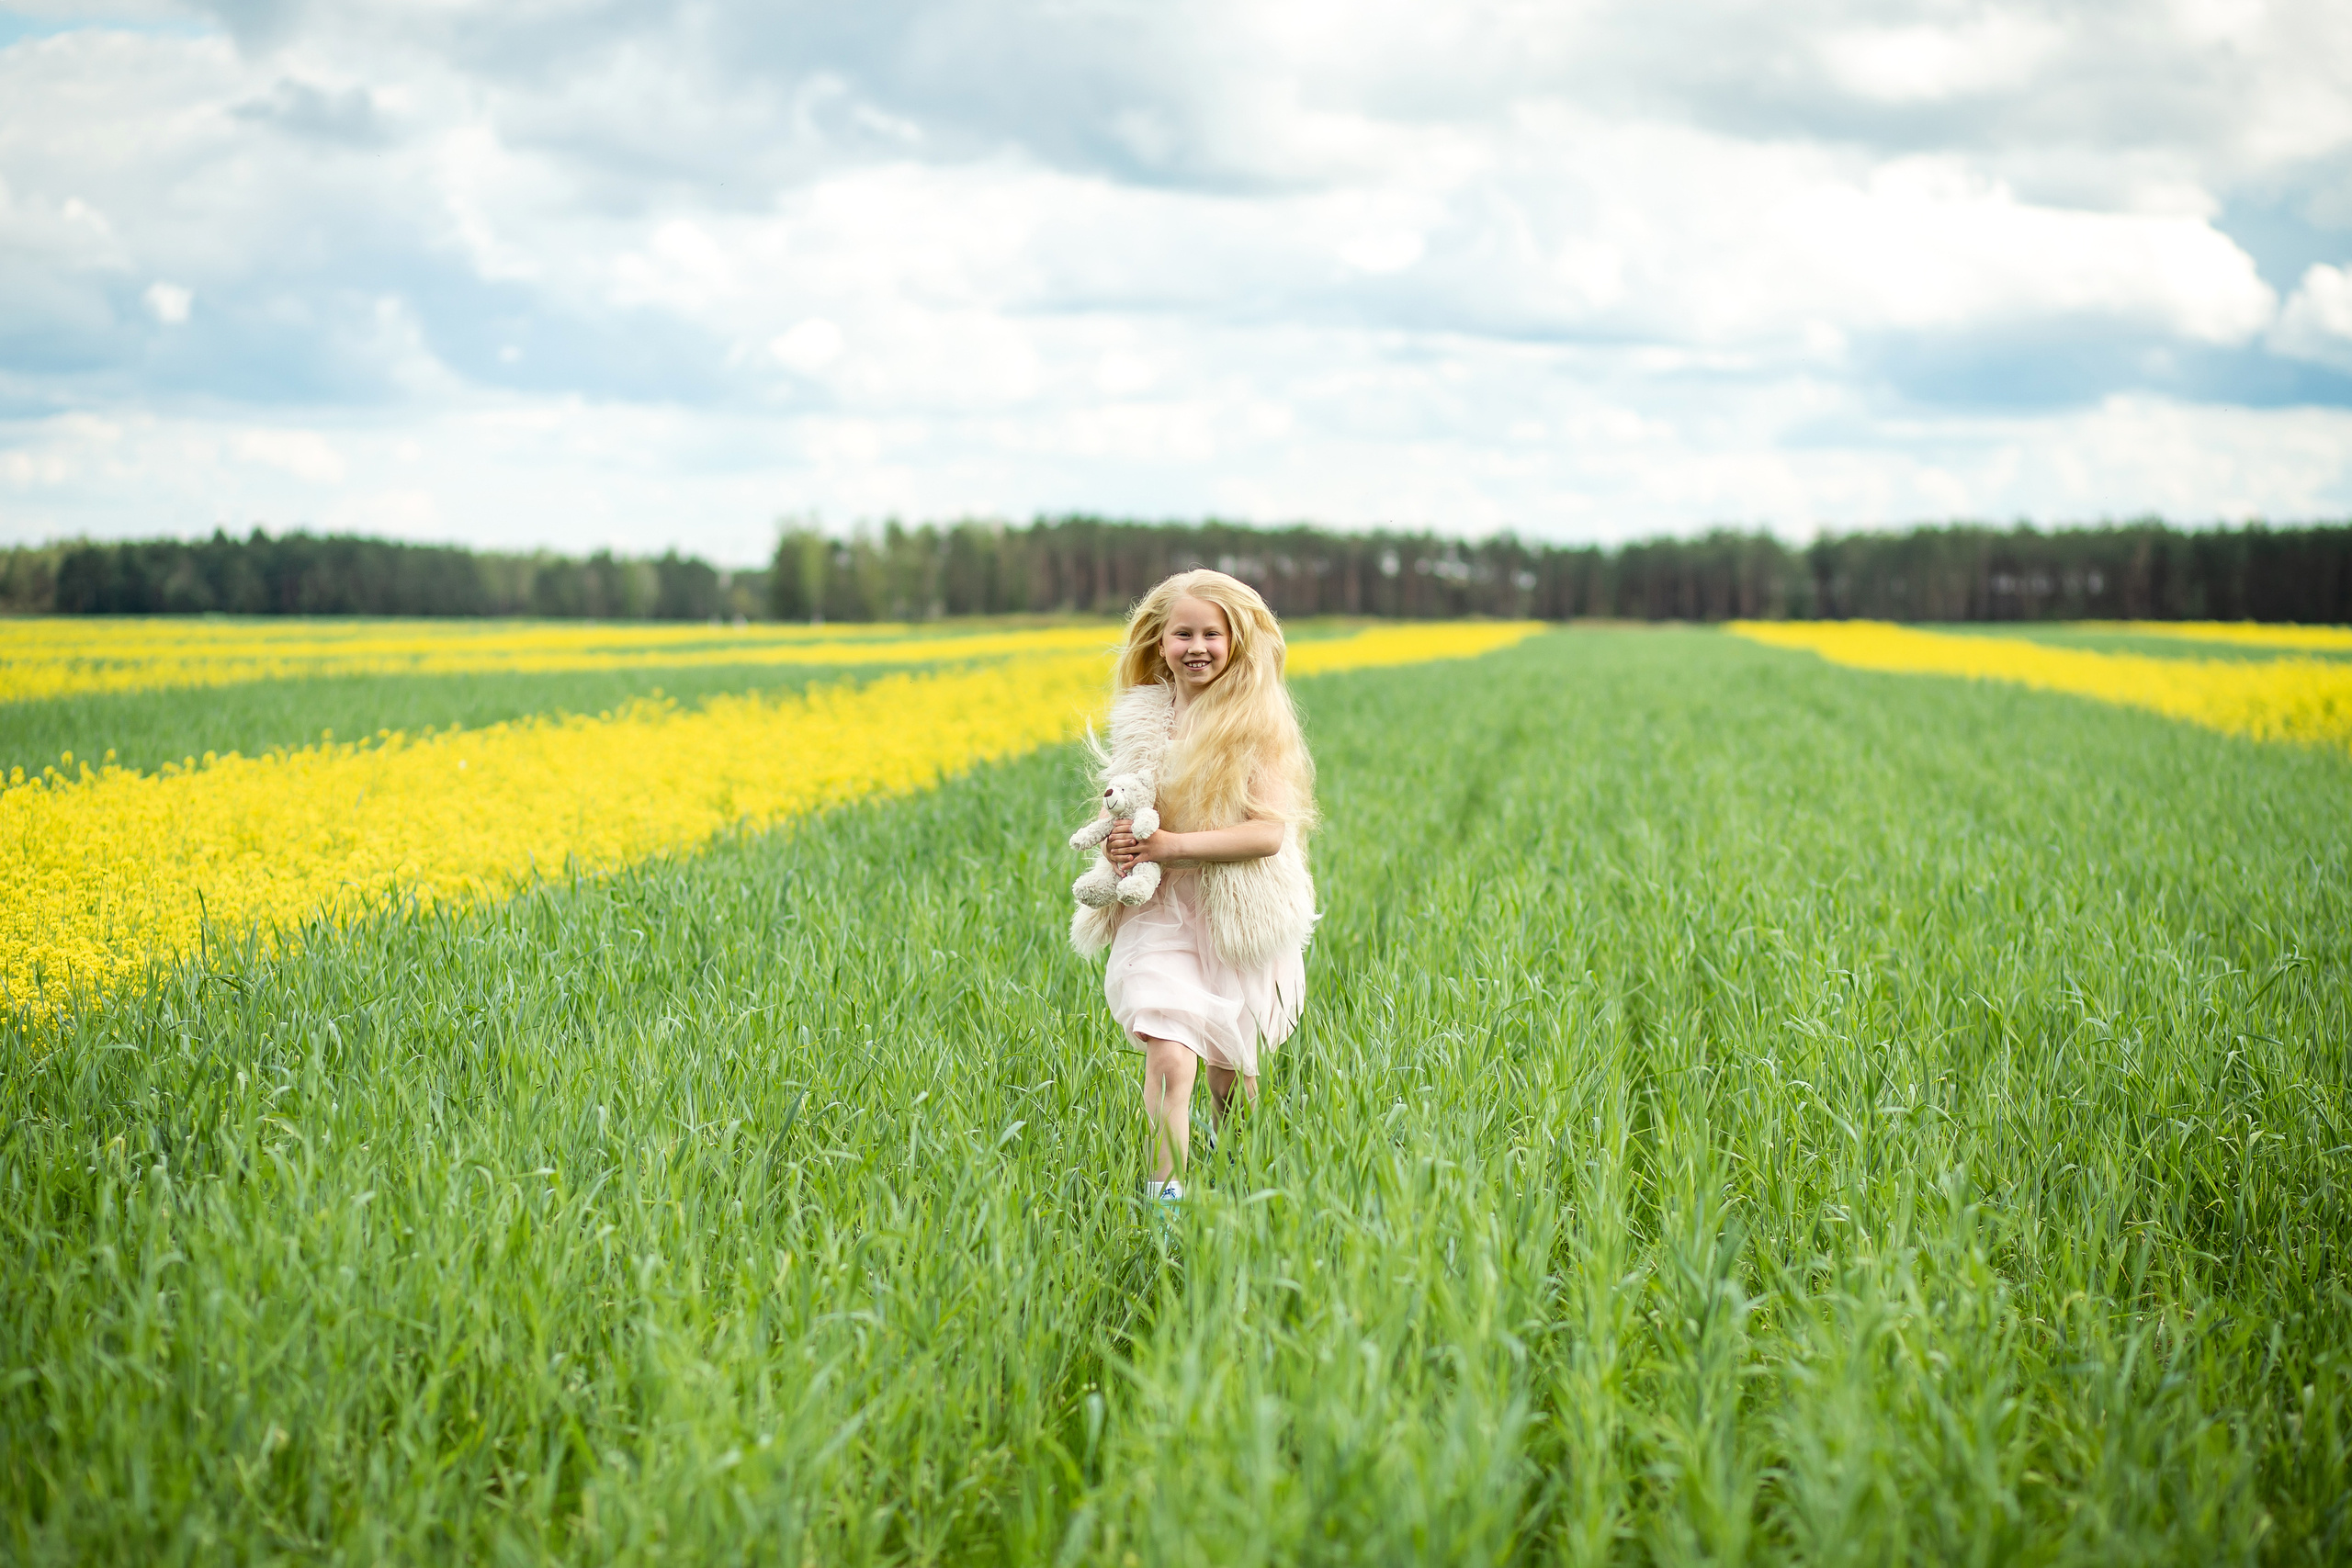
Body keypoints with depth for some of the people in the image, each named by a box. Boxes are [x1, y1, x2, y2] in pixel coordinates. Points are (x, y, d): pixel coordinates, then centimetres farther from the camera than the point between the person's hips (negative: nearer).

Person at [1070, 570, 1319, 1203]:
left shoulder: (1258, 723, -8)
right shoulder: (1139, 720, 4)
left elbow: (1270, 834, -16)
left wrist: (1173, 845, -21)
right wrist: (1116, 843, -6)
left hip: (1238, 914, -1)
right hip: (1157, 913, 1)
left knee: (1232, 1067, 16)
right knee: (1168, 1058, -19)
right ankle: (1164, 1191, -17)